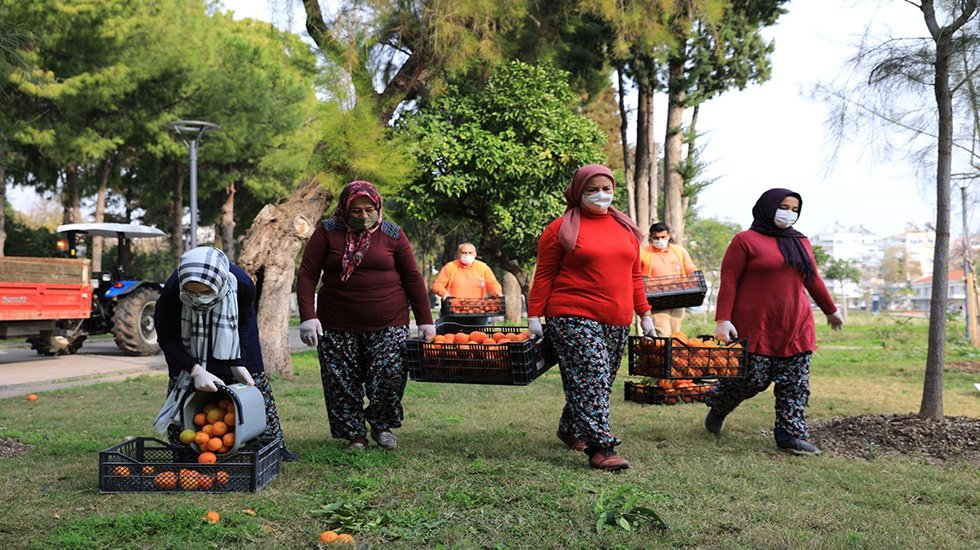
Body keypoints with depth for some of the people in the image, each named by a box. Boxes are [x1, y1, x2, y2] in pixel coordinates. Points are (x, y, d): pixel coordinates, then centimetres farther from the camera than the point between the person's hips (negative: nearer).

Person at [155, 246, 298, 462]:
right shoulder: (171, 290, -39)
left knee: (252, 379, 1)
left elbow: (245, 321, -15)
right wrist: (195, 370, -38)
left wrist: (238, 364, -21)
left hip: (230, 335, 1)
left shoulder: (242, 284, -37)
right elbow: (166, 338, -26)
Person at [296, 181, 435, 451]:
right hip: (338, 326, 0)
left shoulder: (392, 234, 3)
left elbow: (413, 278, 6)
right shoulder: (327, 232, 0)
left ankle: (382, 425, 19)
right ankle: (354, 435, 20)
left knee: (390, 376, -7)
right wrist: (308, 317, -14)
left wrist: (425, 320, 3)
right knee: (341, 384, 1)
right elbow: (307, 275, -3)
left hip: (388, 326, 0)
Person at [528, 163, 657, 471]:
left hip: (617, 322, 6)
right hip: (574, 318, -6)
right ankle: (601, 448, -13)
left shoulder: (626, 229, 16)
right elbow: (544, 276, -1)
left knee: (599, 383, 11)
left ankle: (570, 430, 29)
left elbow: (634, 275, 20)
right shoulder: (562, 229, 0)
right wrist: (534, 316, -6)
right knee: (590, 382, -13)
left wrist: (645, 314, 16)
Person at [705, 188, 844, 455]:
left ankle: (791, 435, 7)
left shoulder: (801, 242, 15)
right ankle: (717, 407, 24)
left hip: (795, 328, 6)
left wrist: (831, 310, 33)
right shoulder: (746, 240, -3)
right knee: (751, 379, -3)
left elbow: (813, 280, 26)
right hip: (756, 328, -6)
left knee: (795, 385, 1)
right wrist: (723, 320, -16)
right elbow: (729, 282, -8)